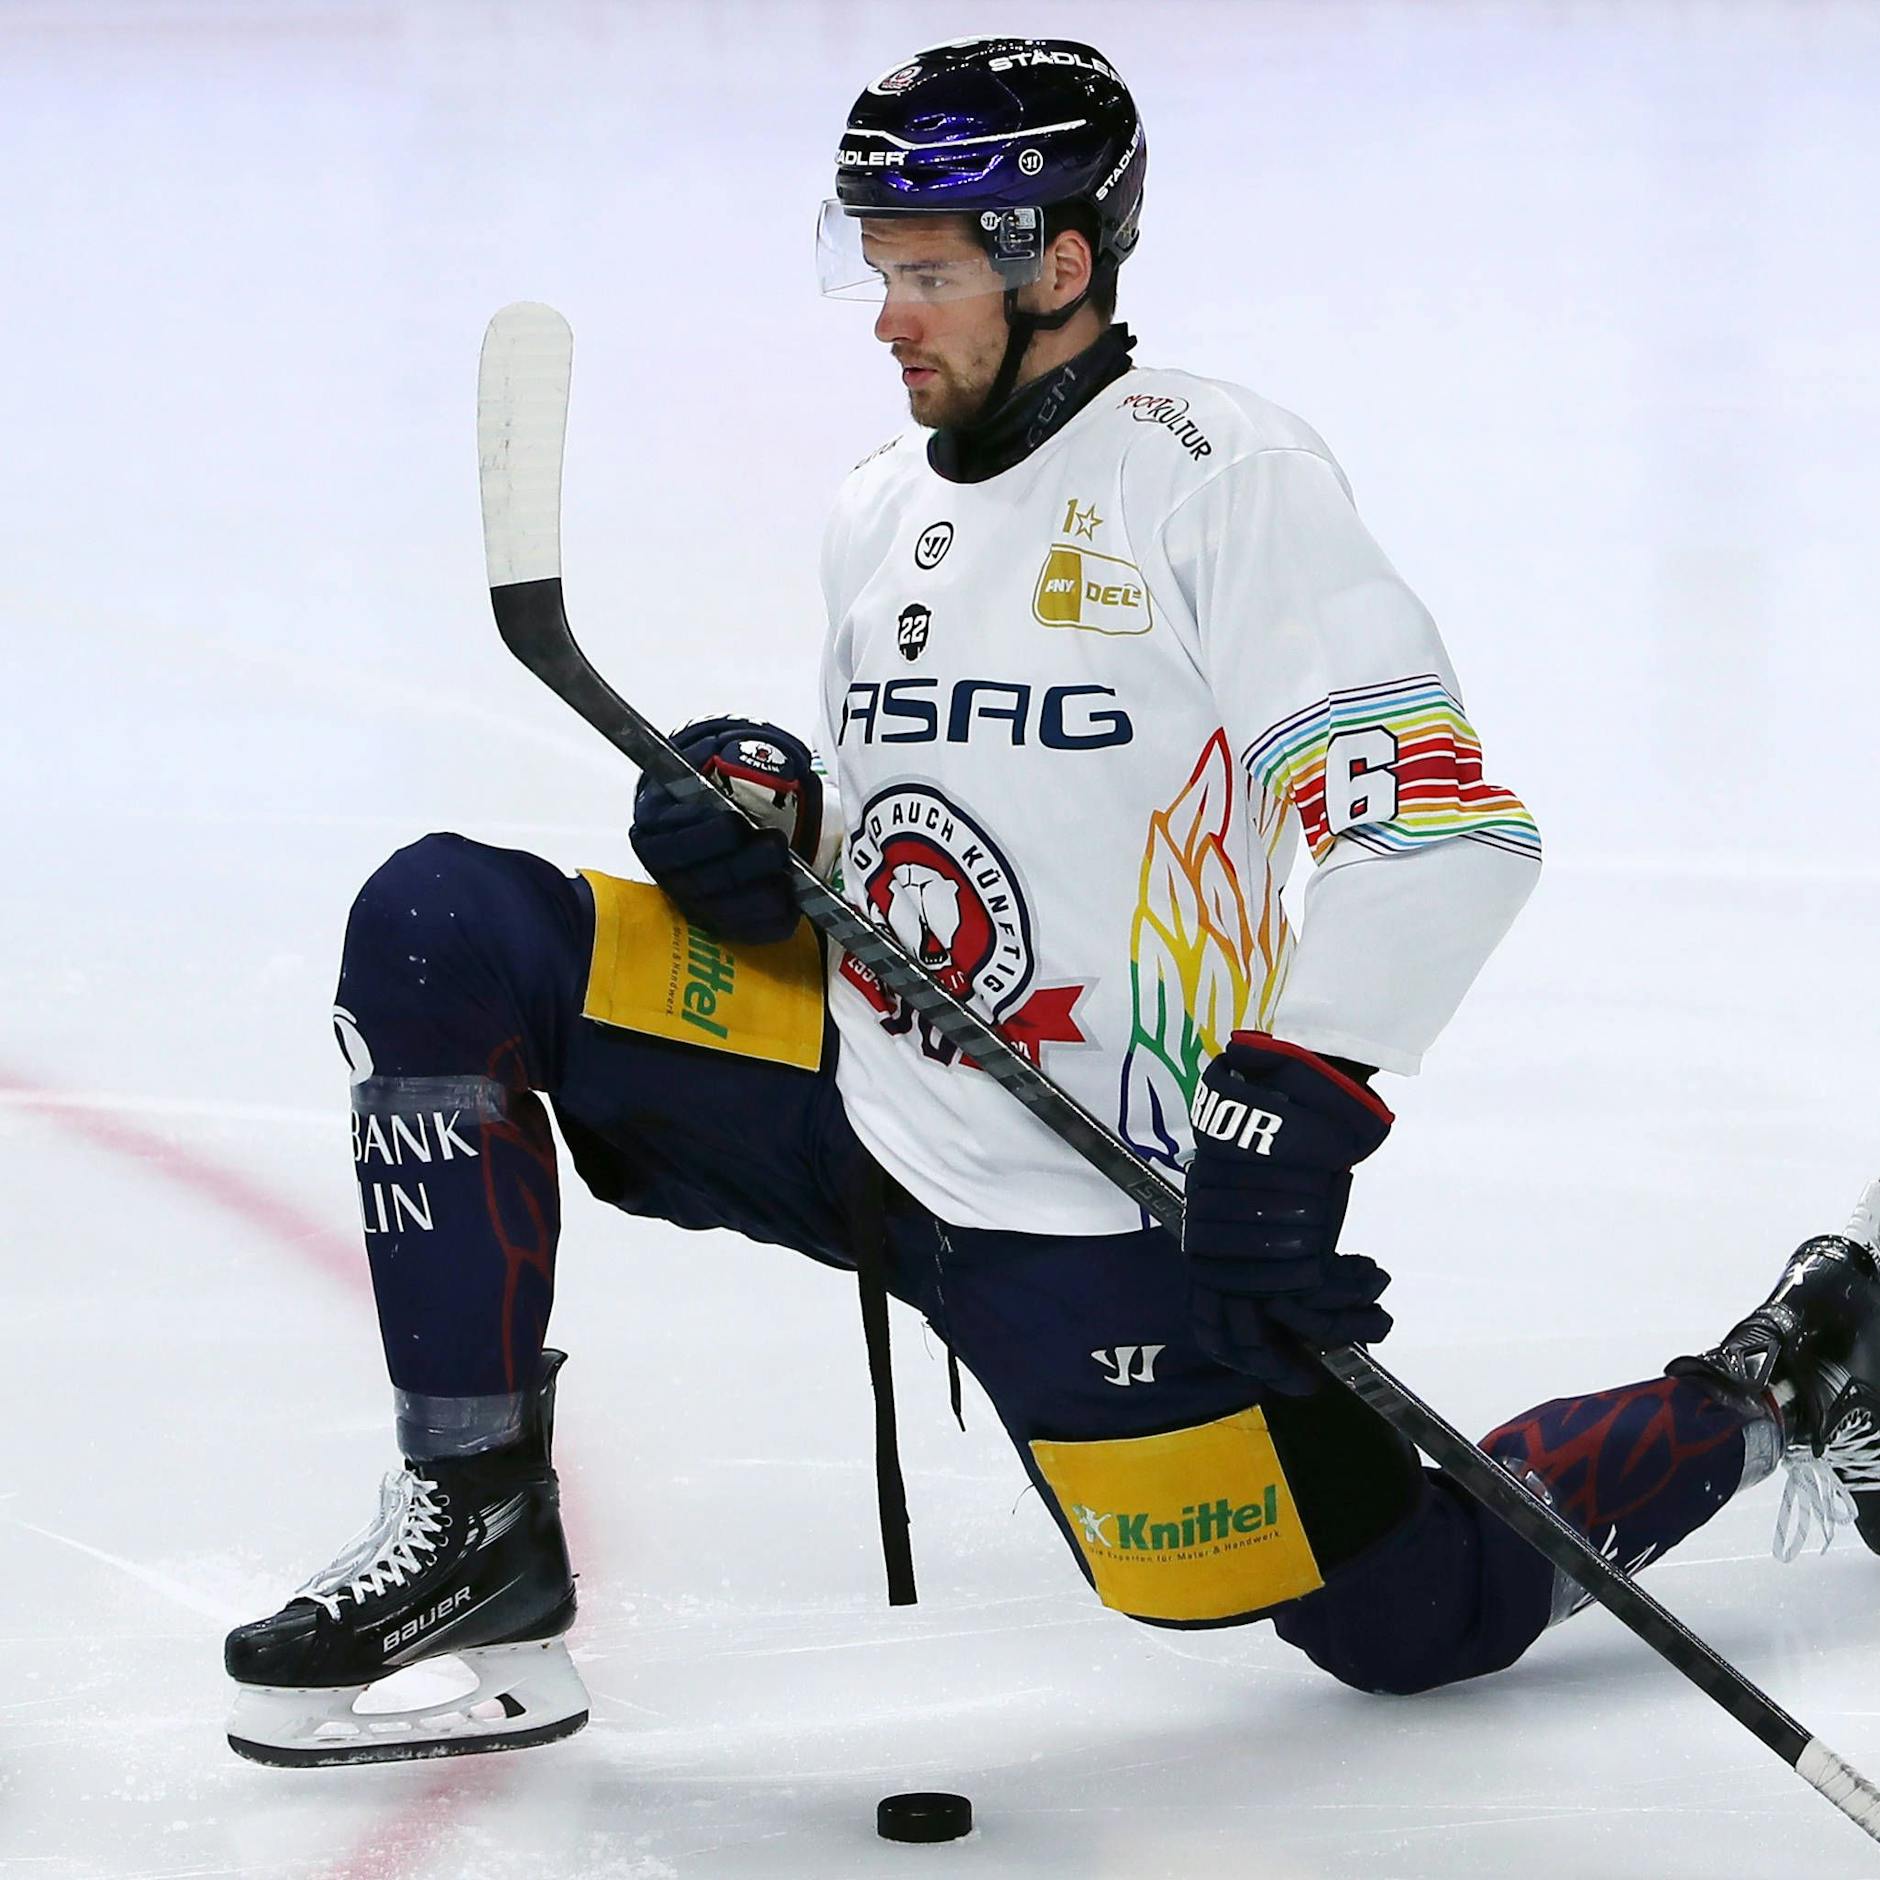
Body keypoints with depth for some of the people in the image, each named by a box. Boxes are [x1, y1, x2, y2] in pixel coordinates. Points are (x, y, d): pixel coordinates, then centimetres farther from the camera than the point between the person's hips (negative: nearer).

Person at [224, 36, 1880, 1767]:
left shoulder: (1218, 472, -13)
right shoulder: (882, 511, 12)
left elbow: (1445, 822, -21)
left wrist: (1290, 1116, -31)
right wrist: (767, 818, 0)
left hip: (1096, 1212, -6)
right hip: (858, 1095, 7)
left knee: (1417, 1621, -6)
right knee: (436, 932, -8)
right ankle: (478, 1530, -6)